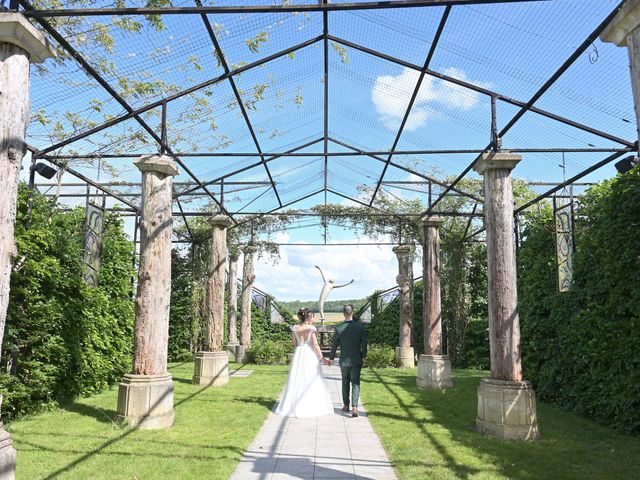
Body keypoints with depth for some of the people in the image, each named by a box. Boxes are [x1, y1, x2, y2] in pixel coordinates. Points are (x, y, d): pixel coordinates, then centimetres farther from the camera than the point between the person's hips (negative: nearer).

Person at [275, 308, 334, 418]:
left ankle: (295, 406, 16)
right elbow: (315, 344, -14)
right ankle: (312, 406, 9)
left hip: (298, 355, 4)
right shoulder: (311, 328, -12)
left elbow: (294, 344, 5)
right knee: (312, 381, 5)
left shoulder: (295, 328, 0)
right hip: (310, 355, -4)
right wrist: (322, 358, -11)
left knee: (297, 381, 11)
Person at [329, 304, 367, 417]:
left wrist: (331, 358, 12)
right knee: (355, 383, 4)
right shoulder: (360, 327, -11)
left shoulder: (339, 328, -10)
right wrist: (363, 355, 12)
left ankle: (346, 405, 26)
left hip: (344, 360, 1)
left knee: (345, 383, 17)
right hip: (356, 360, -1)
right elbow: (364, 344, -5)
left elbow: (334, 345, -2)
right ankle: (354, 406, -10)